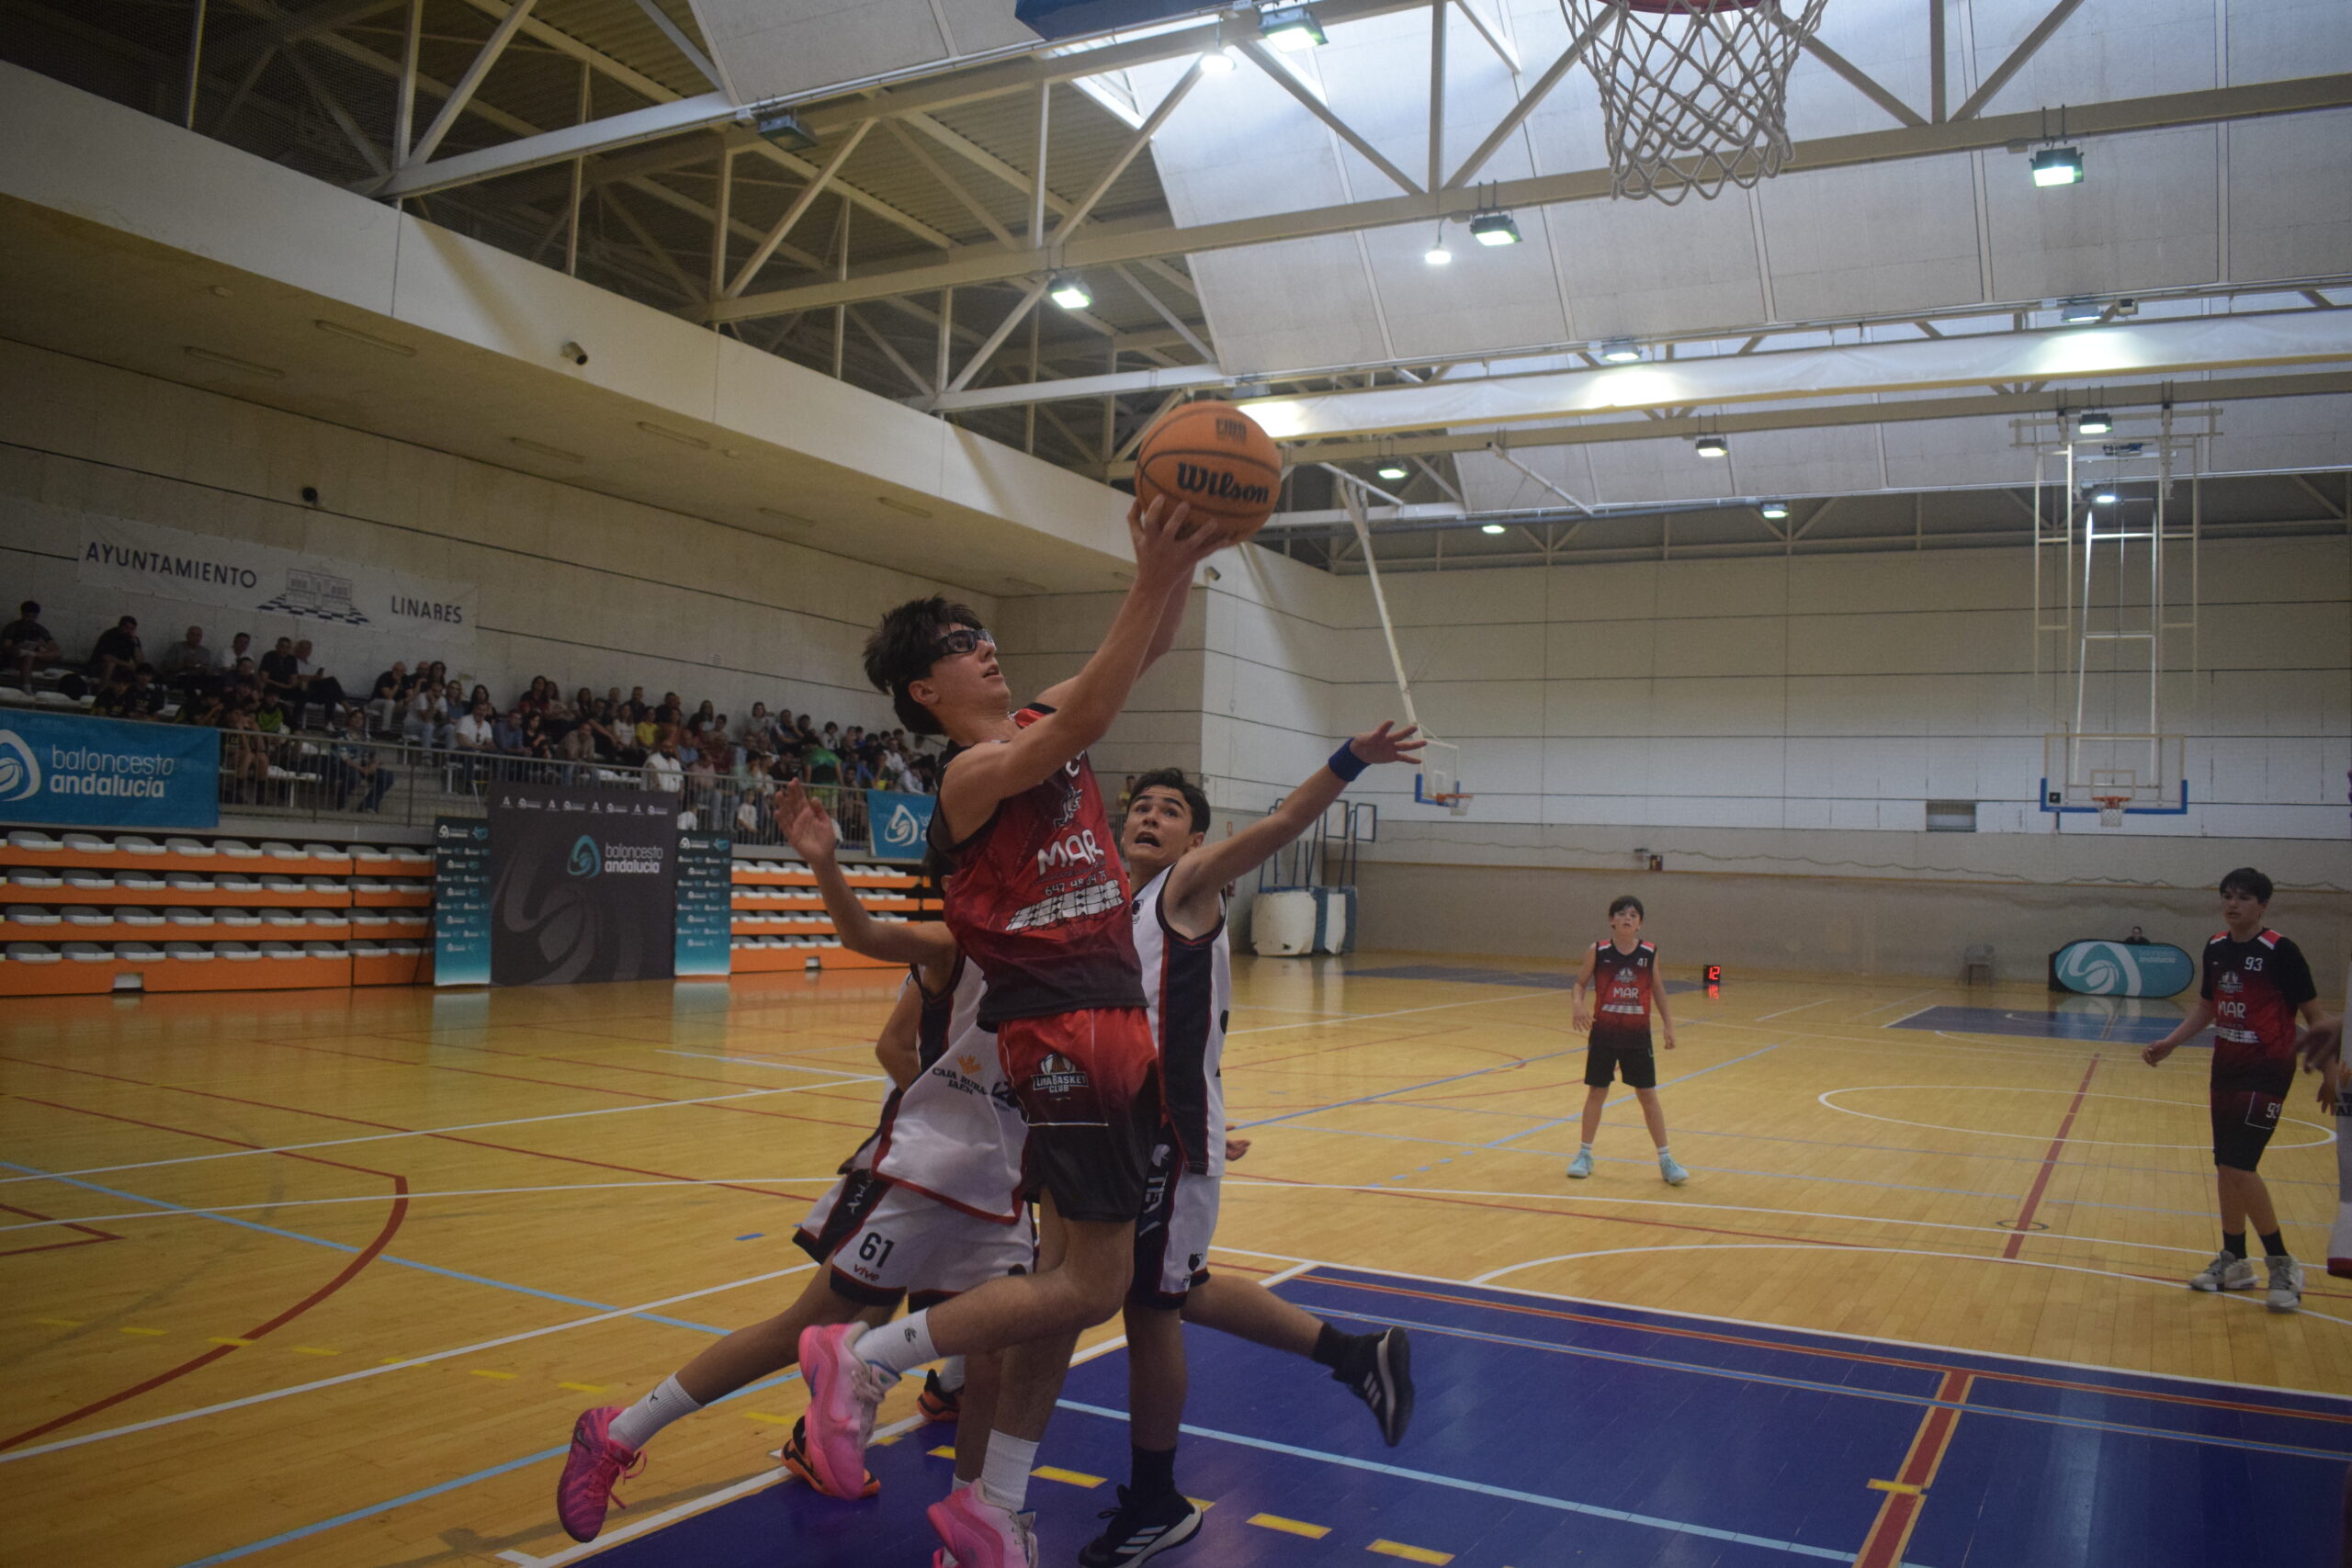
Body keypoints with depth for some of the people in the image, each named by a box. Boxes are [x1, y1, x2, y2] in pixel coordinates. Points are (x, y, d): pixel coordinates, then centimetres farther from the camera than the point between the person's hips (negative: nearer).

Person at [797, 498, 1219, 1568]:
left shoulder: (1036, 727, 12)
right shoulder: (974, 771, -12)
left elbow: (1148, 653, 12)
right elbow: (1087, 720, -30)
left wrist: (1179, 567, -7)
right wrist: (1153, 575, -32)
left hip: (1117, 1026, 9)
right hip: (1062, 1035, -9)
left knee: (1070, 1279, 12)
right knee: (1089, 1285, -7)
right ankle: (863, 1361, 6)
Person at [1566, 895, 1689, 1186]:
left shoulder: (1649, 953, -3)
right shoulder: (1598, 951, -7)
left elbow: (1656, 988, 10)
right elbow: (1580, 983, 0)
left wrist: (1668, 1023, 9)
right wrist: (1577, 1004, -20)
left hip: (1637, 1035, 1)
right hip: (1603, 1033, 0)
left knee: (1648, 1096, 4)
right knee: (1596, 1093, 7)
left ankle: (1665, 1160, 12)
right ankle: (1585, 1154, 20)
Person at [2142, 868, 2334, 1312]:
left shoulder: (2281, 952, -13)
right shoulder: (2215, 947, 6)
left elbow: (2314, 1014, -10)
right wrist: (2169, 1043, 9)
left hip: (2267, 1073, -7)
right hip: (2225, 1069, 7)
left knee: (2239, 1167, -13)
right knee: (2226, 1167, 11)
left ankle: (2282, 1266, 3)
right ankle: (2233, 1262, 24)